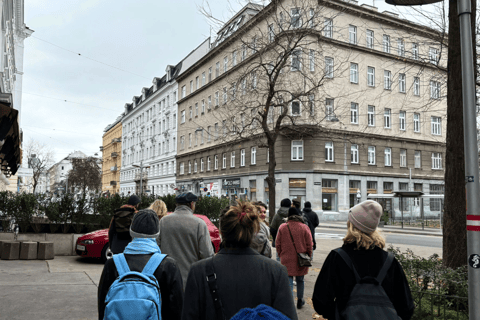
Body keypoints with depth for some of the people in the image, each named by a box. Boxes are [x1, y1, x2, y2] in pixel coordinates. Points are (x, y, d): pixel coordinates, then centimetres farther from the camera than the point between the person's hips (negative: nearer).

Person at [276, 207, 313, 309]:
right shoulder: (304, 227, -5)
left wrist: (281, 255, 15)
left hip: (287, 260, -1)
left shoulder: (282, 227, -3)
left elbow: (278, 244, 3)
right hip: (301, 260, 1)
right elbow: (309, 245, -1)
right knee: (300, 280, 18)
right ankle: (300, 301, 31)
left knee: (288, 281, 3)